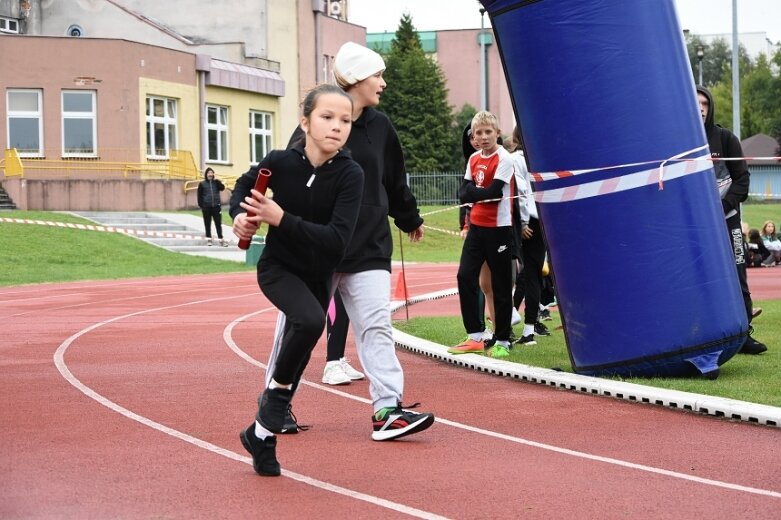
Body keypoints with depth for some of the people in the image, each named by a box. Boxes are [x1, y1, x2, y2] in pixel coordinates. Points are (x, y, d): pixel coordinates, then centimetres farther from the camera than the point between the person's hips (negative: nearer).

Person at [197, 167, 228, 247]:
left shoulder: (216, 182, 8)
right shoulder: (202, 184, 3)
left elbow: (222, 188, -10)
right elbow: (200, 196, 1)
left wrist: (217, 180, -17)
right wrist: (201, 206, -6)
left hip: (216, 206, 1)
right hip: (206, 207, -1)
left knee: (218, 224, -2)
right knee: (207, 224, 5)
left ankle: (221, 240, -2)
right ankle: (209, 239, 13)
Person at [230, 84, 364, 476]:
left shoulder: (350, 175, -20)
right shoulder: (280, 162, -18)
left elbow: (338, 239, -29)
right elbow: (245, 185, 5)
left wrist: (281, 219, -34)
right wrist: (240, 215, -15)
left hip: (318, 277, 2)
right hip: (277, 268, -2)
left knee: (297, 361, 11)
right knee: (311, 321, -32)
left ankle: (262, 433, 31)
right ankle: (277, 388, -8)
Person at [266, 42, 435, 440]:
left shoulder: (379, 127, 7)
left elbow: (395, 180, 21)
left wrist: (410, 220, 32)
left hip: (369, 247, 4)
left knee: (376, 324, -6)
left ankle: (387, 410, -9)